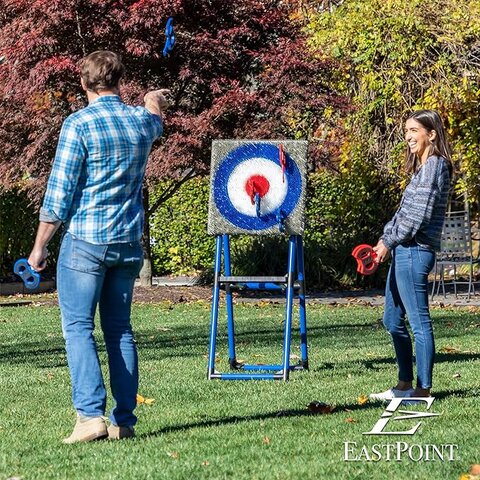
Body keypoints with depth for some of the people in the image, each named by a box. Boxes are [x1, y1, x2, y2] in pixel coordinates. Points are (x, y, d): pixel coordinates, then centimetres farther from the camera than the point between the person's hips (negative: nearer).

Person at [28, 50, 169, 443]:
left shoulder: (78, 124, -10)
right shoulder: (142, 121, 7)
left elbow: (59, 192, -10)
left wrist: (40, 245, -2)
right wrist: (155, 101, 58)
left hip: (85, 241, -5)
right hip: (129, 243, 5)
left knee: (78, 327, -3)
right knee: (119, 329, 10)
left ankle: (91, 414, -15)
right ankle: (124, 420, 8)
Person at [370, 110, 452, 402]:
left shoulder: (435, 165, -11)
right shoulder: (423, 167, 19)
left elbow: (419, 214, -17)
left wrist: (389, 241, -10)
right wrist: (386, 239, 9)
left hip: (415, 251, -10)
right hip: (403, 251, 10)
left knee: (419, 321, -6)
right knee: (393, 320, 14)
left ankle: (424, 389, -3)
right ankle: (405, 384, 20)